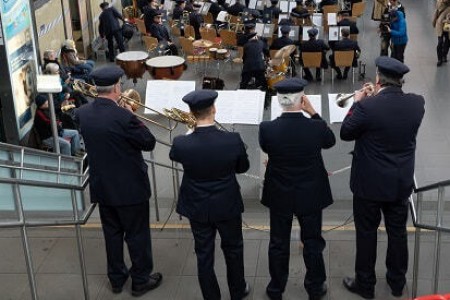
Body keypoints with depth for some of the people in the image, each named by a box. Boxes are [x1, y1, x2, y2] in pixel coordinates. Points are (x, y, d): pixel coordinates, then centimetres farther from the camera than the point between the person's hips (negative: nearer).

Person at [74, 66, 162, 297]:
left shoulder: (82, 113, -7)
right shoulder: (123, 117, -26)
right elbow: (149, 143, -14)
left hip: (101, 186, 6)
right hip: (130, 187, -6)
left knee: (112, 233, 21)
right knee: (137, 235, 12)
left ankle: (116, 278, 35)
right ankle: (141, 280, 26)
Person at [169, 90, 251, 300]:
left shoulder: (182, 144, -22)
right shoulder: (233, 140, -24)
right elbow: (243, 167, -4)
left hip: (197, 208, 0)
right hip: (227, 205, 0)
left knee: (204, 255, 16)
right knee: (233, 249, 23)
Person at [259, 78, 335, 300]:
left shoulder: (267, 129, -22)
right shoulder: (317, 127, -22)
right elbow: (330, 141, 1)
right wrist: (313, 112, -3)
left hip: (279, 196, 1)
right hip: (311, 195, 0)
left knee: (278, 244, 17)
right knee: (312, 242, 18)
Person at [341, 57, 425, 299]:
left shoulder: (368, 106, -24)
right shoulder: (417, 103, -9)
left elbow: (345, 133, -9)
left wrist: (357, 103, 0)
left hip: (370, 183, -4)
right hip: (402, 182, 4)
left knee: (366, 233, 11)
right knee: (398, 232, 18)